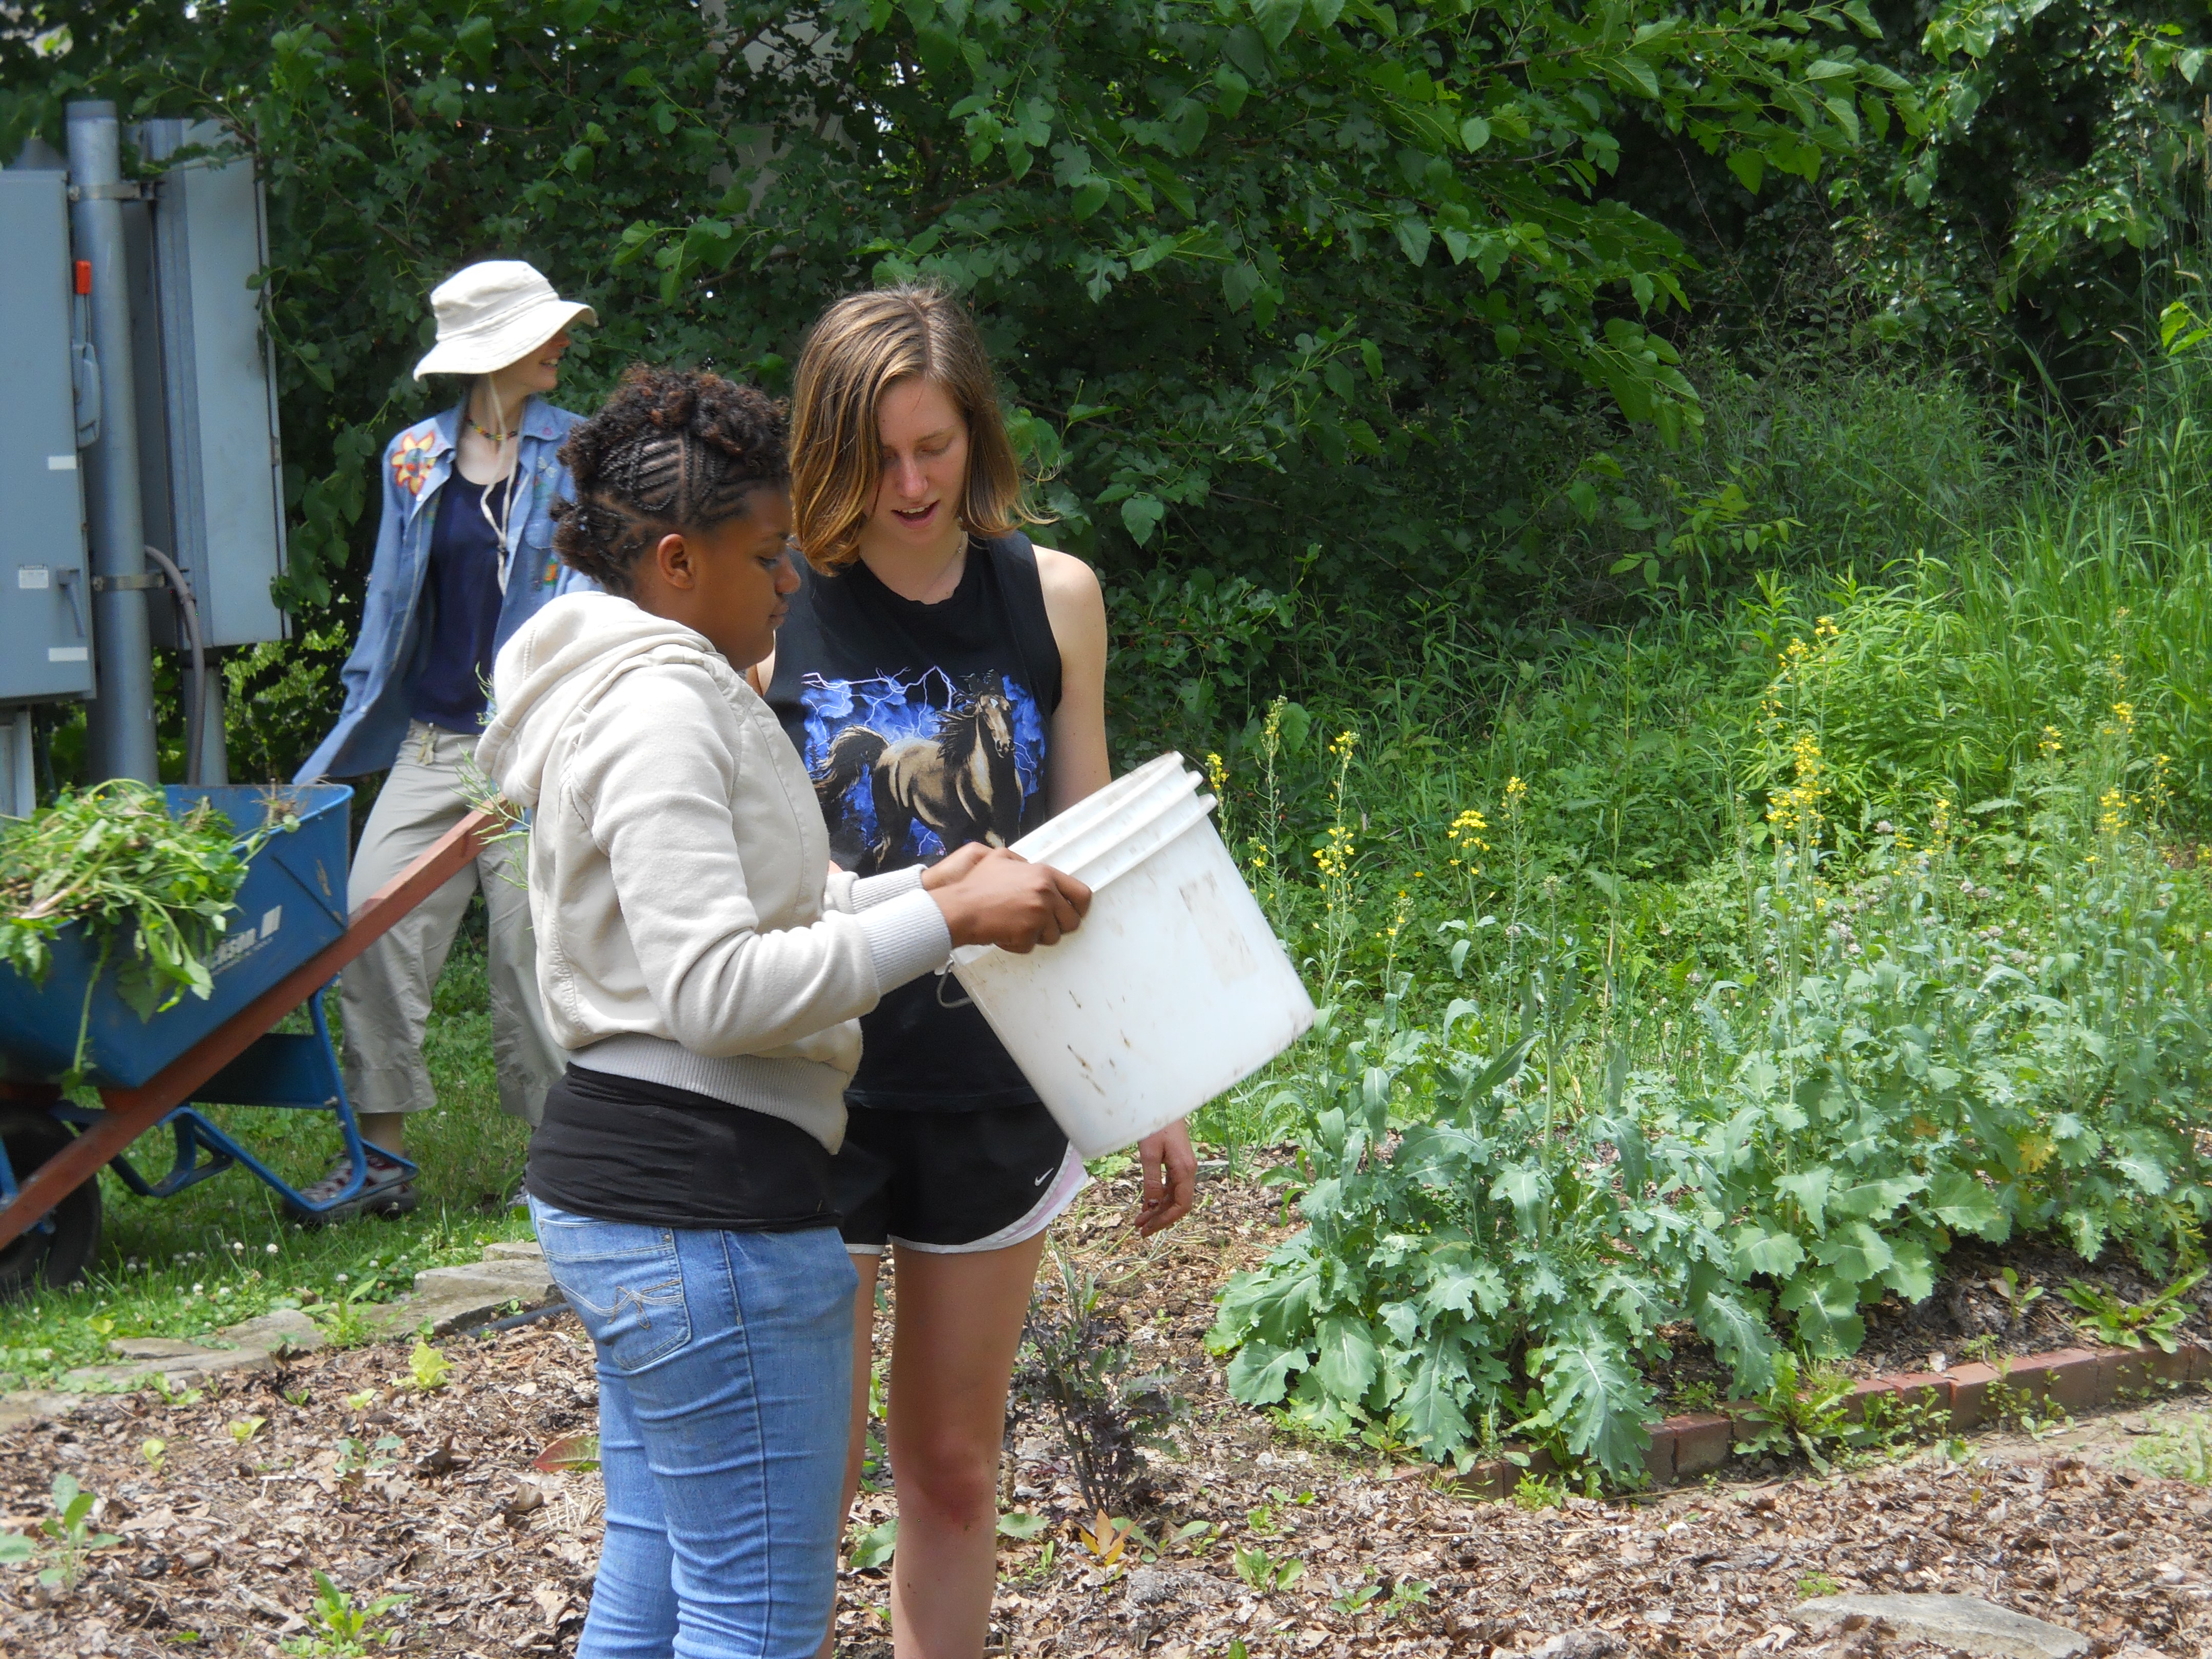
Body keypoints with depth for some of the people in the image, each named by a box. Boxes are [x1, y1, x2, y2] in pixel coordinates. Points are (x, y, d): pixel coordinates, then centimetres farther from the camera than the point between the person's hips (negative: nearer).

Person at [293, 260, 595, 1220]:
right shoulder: (415, 457, 10)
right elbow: (393, 599, 18)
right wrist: (359, 723, 16)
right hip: (433, 737, 3)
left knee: (532, 938, -2)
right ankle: (379, 1157, 4)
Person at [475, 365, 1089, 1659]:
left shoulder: (647, 693, 18)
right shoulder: (661, 710, -15)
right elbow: (718, 989, -24)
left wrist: (920, 890, 12)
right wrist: (949, 922, -21)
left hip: (621, 1189, 11)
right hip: (705, 1208, -11)